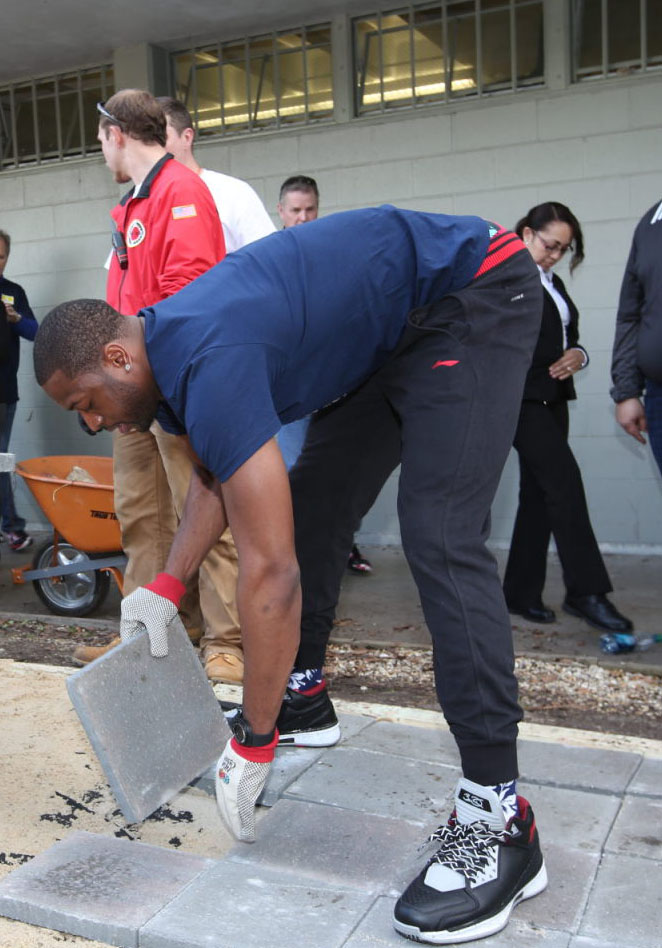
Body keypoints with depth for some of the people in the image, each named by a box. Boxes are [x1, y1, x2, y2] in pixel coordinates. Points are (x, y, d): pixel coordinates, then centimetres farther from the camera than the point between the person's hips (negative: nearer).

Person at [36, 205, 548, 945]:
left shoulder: (206, 361, -31)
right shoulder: (163, 355, -1)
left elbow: (271, 571, -32)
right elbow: (214, 478, 16)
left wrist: (253, 749, -23)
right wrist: (165, 588, 4)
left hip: (475, 295, -10)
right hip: (393, 333, 10)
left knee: (438, 538, -23)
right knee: (308, 509, 10)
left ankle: (498, 821, -18)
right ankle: (302, 700, 26)